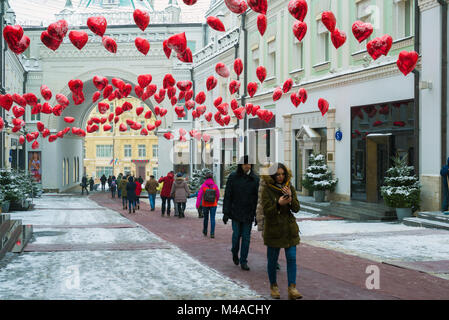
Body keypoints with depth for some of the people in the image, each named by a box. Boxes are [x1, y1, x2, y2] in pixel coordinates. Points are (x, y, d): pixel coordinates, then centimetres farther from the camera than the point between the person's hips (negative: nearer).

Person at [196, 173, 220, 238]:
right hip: (213, 205, -1)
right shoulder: (215, 186, -7)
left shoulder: (203, 186, -8)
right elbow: (218, 195, 1)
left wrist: (197, 204, -17)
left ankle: (205, 232, 33)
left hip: (205, 205, 1)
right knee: (212, 219, 1)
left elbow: (199, 195, -14)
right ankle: (212, 233, -8)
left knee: (205, 218, 18)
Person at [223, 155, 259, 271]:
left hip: (249, 213, 1)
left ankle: (243, 261, 10)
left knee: (246, 237, 3)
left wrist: (257, 215, 0)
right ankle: (235, 253, 29)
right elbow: (227, 196, -1)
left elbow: (258, 197, 3)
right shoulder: (233, 177, -2)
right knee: (236, 234, 1)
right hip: (235, 212, -1)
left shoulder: (255, 179, 1)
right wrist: (226, 212, -5)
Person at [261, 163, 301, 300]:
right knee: (272, 259, 6)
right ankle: (273, 286, 24)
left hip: (289, 229, 3)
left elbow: (296, 209, 0)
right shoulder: (267, 190, -7)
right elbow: (266, 211, -11)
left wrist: (290, 197, -17)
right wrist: (278, 204, -27)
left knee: (292, 258, -6)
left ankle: (292, 288, -5)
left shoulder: (290, 188, 5)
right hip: (273, 229, -3)